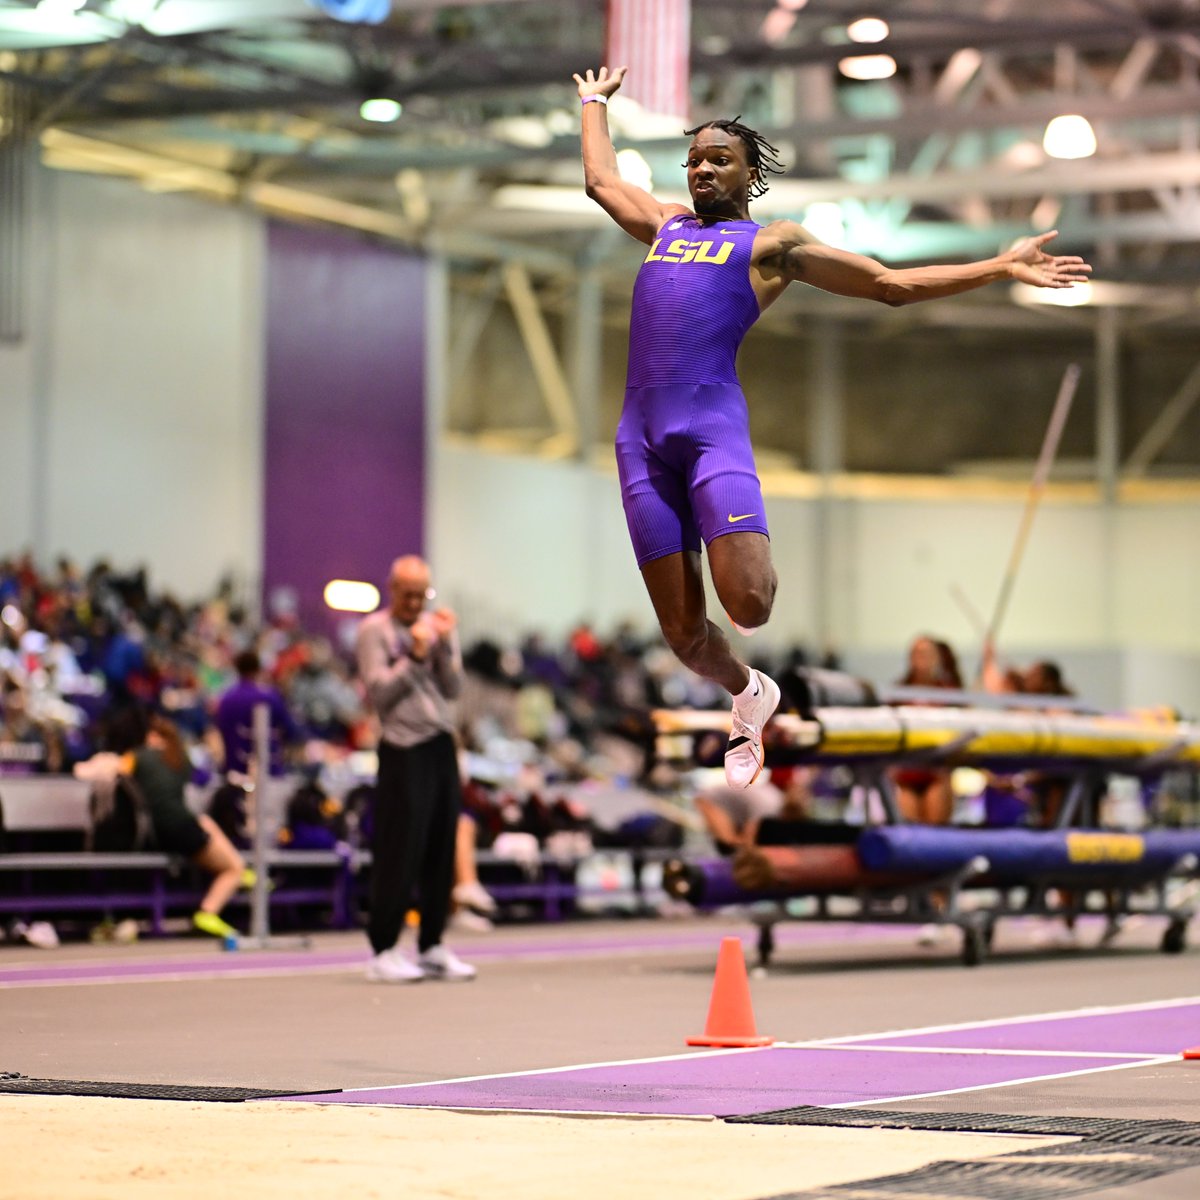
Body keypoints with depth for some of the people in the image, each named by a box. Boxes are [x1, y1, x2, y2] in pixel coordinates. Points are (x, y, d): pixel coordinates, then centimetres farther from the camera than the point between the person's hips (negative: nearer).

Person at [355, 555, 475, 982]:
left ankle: (433, 946, 15)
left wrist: (445, 645, -7)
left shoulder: (436, 627, 14)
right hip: (402, 751, -6)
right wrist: (414, 657, -14)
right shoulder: (373, 631, -1)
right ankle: (384, 951, -2)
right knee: (399, 855, -7)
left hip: (442, 747, 6)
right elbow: (379, 692, -10)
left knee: (441, 852, 7)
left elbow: (453, 688, 5)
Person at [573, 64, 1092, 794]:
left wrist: (1002, 268, 5)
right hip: (641, 434, 4)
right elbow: (601, 179, 43)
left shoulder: (774, 242, 12)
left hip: (714, 425, -4)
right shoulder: (665, 225, 25)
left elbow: (892, 283, 11)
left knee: (748, 603, -23)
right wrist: (596, 102, 53)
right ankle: (750, 697, 33)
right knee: (683, 632, 2)